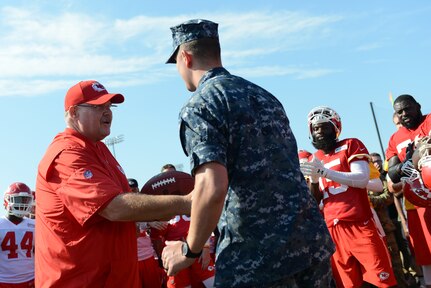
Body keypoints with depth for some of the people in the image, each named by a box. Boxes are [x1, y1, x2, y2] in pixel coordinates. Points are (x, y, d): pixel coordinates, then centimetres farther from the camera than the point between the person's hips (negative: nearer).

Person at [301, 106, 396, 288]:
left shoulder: (350, 145, 4)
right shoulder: (314, 159, 15)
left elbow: (363, 179, -11)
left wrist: (325, 172, -19)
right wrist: (313, 181, -6)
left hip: (359, 224, -4)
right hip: (332, 228, 4)